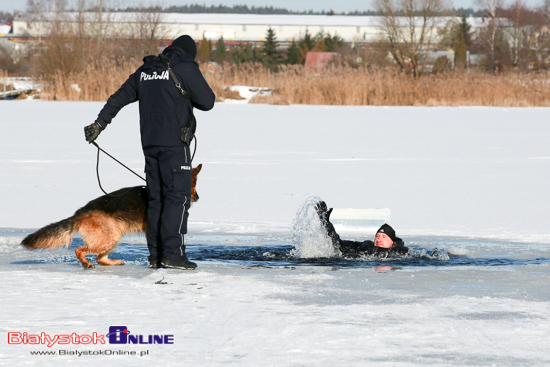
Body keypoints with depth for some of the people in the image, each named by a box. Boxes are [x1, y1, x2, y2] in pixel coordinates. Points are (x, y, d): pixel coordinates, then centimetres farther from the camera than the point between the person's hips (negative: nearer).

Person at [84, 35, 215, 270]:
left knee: (156, 198, 10)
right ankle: (172, 253, -16)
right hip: (174, 142, -7)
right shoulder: (185, 68, -5)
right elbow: (207, 102, -5)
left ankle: (156, 255, 9)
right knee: (178, 196, -7)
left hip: (150, 142, 7)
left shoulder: (145, 70, 15)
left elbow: (118, 98, 18)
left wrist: (99, 124, 23)